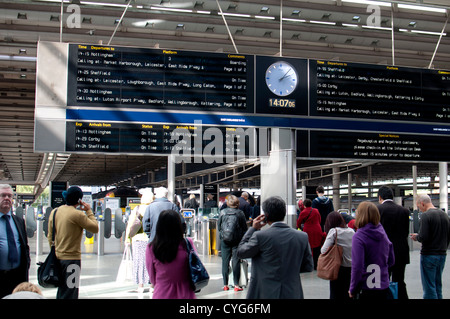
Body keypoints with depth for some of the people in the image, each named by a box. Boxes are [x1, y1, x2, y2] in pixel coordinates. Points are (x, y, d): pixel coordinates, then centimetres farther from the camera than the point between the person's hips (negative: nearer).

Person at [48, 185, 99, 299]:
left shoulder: (54, 212, 5)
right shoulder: (78, 214, -17)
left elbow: (50, 236, 11)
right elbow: (95, 228, -10)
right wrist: (89, 211, -1)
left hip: (57, 257, 7)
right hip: (71, 258, -7)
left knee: (61, 291, 20)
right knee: (70, 294, 1)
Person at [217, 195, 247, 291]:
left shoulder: (223, 212, -1)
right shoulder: (240, 213, -4)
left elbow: (218, 226, 6)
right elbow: (244, 228, 1)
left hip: (224, 241, 1)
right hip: (237, 241, -1)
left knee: (225, 262, 7)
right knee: (236, 262, 3)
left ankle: (225, 285, 9)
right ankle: (236, 285, 2)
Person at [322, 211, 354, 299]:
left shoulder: (334, 231, -11)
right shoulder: (351, 231, 4)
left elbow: (324, 250, -16)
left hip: (340, 267, -5)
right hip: (352, 267, 5)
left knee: (336, 293, 6)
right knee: (348, 294, 15)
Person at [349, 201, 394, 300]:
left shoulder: (358, 237, -15)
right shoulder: (382, 233, 5)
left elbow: (357, 267, -19)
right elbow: (391, 260, 14)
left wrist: (352, 290, -10)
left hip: (366, 289, -6)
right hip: (384, 288, 6)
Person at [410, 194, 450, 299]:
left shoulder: (426, 215, -14)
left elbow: (423, 237, -21)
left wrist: (416, 237, -1)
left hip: (429, 255, -7)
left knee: (429, 287, -2)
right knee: (438, 286, 15)